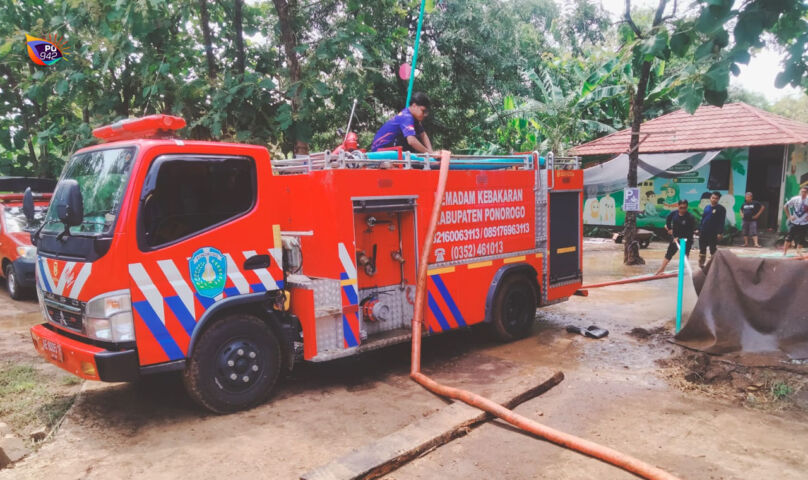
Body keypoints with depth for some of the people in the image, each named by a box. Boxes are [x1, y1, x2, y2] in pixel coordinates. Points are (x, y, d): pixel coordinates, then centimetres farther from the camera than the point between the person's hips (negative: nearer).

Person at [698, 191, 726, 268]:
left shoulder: (721, 209, -5)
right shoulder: (706, 207, 11)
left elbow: (722, 222, -10)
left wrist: (720, 233, -17)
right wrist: (699, 230, 12)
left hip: (713, 234, -5)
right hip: (703, 233, 5)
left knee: (713, 250, 2)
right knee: (702, 250, 9)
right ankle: (701, 265, 18)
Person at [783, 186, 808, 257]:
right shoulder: (795, 199, -5)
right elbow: (785, 207, 5)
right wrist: (789, 216, -1)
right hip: (794, 222, 0)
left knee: (801, 239, 6)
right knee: (789, 238, -3)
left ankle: (799, 252, 24)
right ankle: (784, 252, 3)